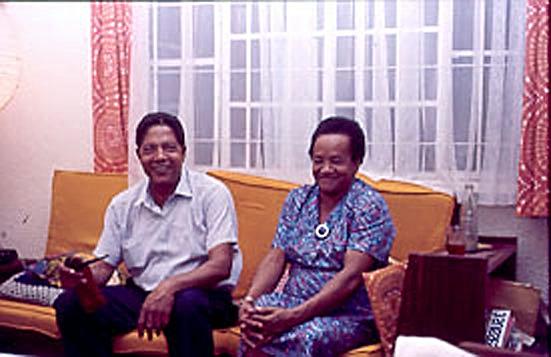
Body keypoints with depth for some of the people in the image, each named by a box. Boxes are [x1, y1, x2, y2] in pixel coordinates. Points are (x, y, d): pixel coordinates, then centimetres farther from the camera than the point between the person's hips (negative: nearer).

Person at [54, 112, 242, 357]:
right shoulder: (122, 205, 10)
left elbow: (221, 266, -15)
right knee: (70, 304, -15)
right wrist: (82, 277, -14)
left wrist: (170, 286, -32)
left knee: (188, 304, -39)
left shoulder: (212, 193, -5)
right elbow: (103, 266, 11)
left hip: (204, 294, -4)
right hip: (141, 293, 4)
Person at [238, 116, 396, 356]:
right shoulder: (298, 199, 13)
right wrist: (250, 300, -14)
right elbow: (275, 258, 7)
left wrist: (293, 316, -27)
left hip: (350, 314, -4)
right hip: (293, 301, 4)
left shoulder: (369, 206, -6)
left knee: (305, 337, -35)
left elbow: (351, 277, -17)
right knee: (256, 326, -29)